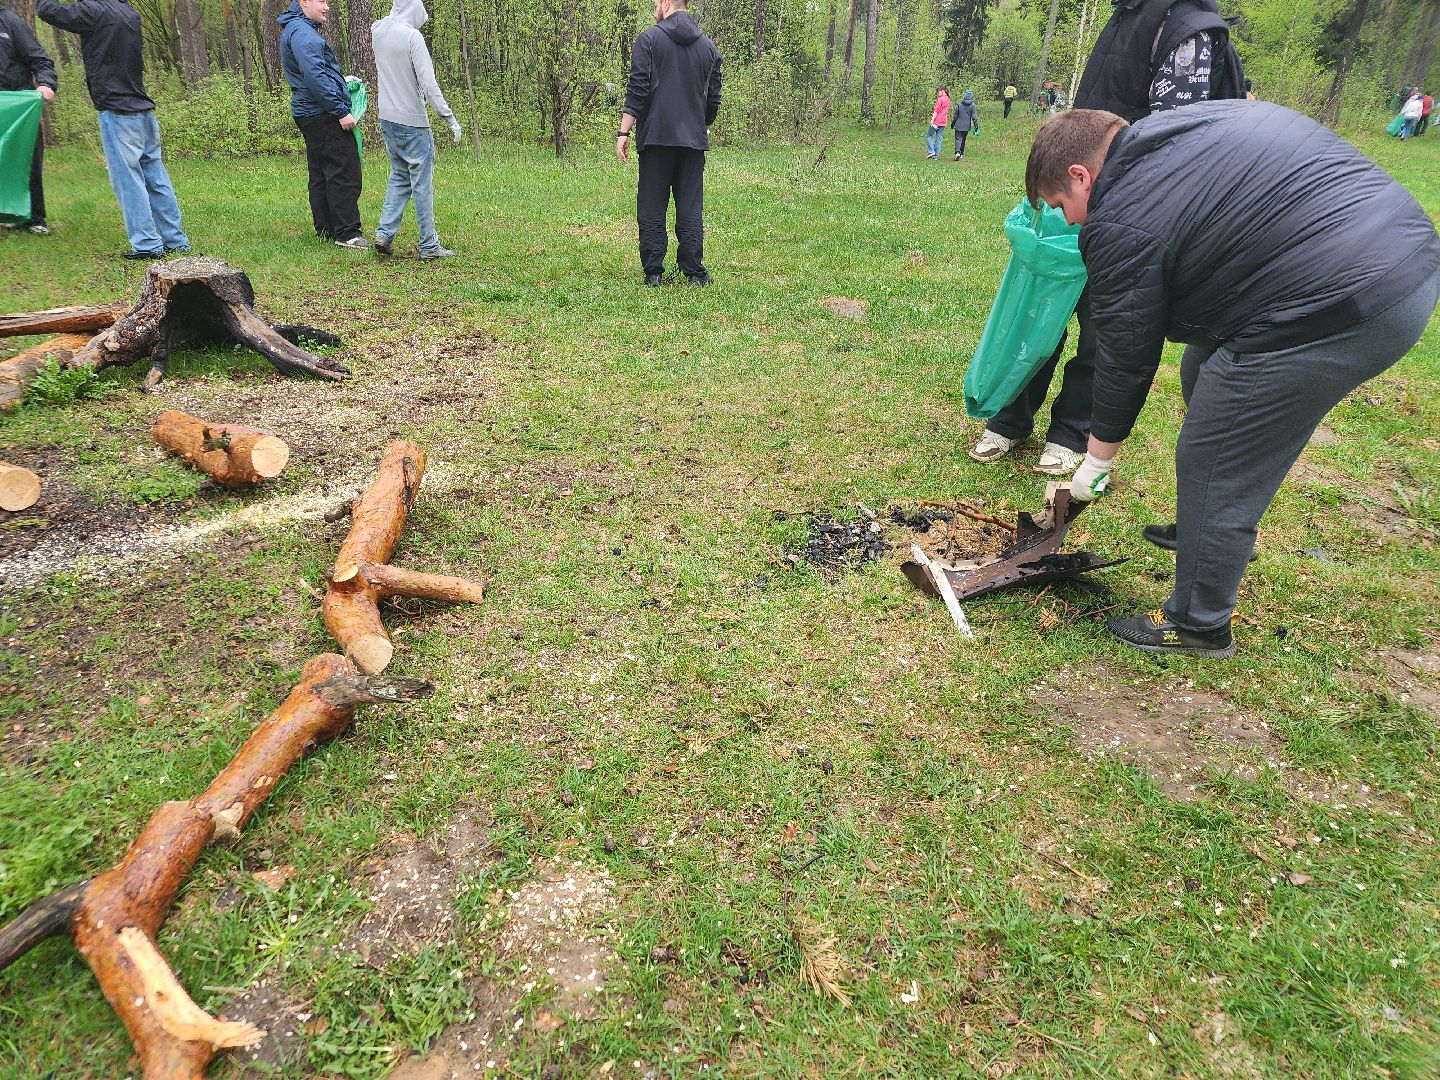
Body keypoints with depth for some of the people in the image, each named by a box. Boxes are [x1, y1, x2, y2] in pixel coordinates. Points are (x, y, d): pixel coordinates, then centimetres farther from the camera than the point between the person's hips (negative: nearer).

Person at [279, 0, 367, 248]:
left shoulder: (297, 29, 21)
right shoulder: (302, 32, -13)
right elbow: (314, 76, -22)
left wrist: (341, 82, 18)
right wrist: (341, 111, -21)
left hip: (309, 114, 11)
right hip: (323, 114, -11)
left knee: (320, 175, 11)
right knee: (345, 173, -11)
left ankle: (325, 230, 16)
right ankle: (347, 233, -12)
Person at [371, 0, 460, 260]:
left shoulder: (377, 31, 6)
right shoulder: (412, 36, -15)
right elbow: (428, 84, -19)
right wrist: (450, 119, -16)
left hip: (387, 120, 7)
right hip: (412, 122, -7)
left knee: (399, 177, 18)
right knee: (422, 184, 0)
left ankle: (384, 233, 8)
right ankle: (429, 245, 4)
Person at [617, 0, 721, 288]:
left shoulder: (649, 39, 0)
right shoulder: (708, 46, 13)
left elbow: (637, 90, -7)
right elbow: (714, 99, 16)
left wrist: (624, 132, -5)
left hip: (655, 137, -3)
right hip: (694, 140, 3)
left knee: (651, 209, 2)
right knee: (691, 209, 5)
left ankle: (653, 272, 0)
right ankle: (694, 271, 3)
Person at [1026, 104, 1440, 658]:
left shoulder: (1120, 221, -11)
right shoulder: (1190, 119, 16)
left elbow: (1126, 356, -4)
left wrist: (1098, 457, 10)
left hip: (1338, 309, -10)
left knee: (1211, 468, 2)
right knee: (1202, 374, 26)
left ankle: (1199, 626, 19)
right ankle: (1205, 528, 42)